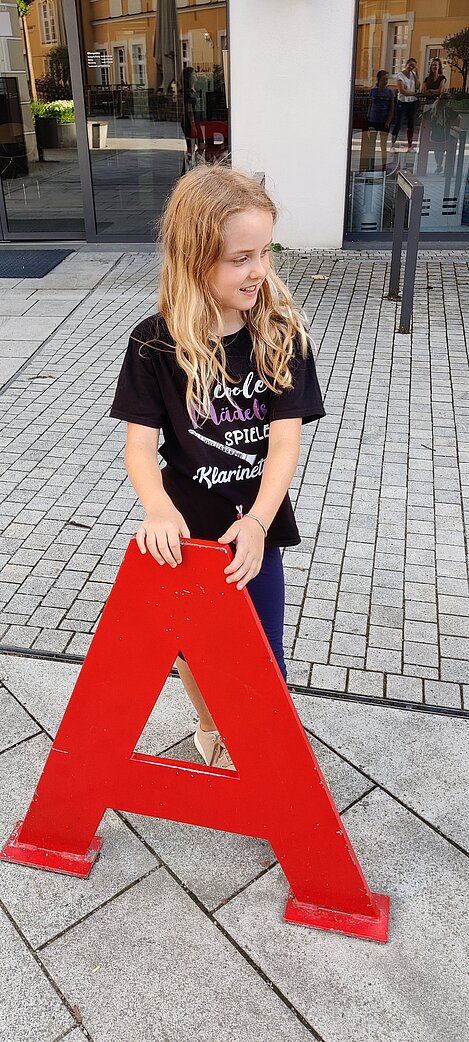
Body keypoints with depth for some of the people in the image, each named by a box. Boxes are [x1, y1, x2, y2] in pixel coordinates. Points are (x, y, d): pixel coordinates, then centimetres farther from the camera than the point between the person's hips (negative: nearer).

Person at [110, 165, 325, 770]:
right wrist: (159, 508, -33)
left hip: (256, 523, 1)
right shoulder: (156, 342, -12)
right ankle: (209, 728, 50)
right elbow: (140, 442, -14)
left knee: (263, 659, 12)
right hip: (189, 526, 0)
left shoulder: (282, 334, -10)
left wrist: (256, 522, -30)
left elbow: (284, 440, -16)